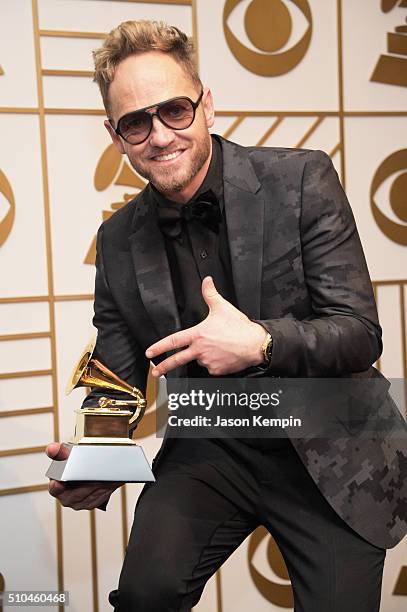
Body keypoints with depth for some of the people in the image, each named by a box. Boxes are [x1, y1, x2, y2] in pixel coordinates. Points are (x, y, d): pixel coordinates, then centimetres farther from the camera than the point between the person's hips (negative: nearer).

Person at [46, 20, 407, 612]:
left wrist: (261, 342, -29)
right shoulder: (118, 241, 0)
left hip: (328, 452, -1)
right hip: (210, 451, 1)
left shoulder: (302, 180, -9)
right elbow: (117, 381, 5)